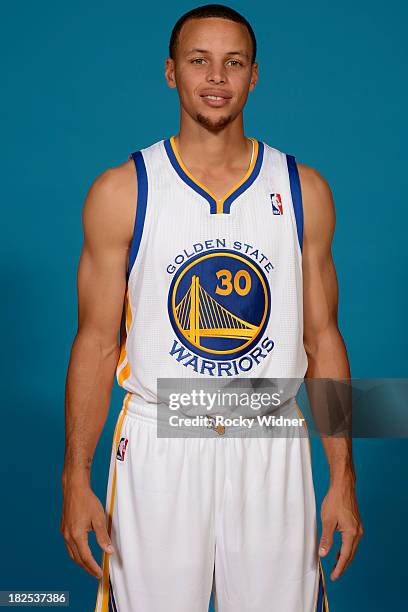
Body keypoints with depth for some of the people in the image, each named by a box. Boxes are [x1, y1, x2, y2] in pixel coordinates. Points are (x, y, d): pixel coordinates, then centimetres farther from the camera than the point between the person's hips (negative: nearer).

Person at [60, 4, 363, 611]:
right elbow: (96, 342, 0)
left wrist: (343, 477, 3)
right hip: (158, 446, -1)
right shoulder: (121, 191, -2)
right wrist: (76, 480, -4)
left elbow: (322, 338, 6)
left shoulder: (303, 191, 3)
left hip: (272, 450, 2)